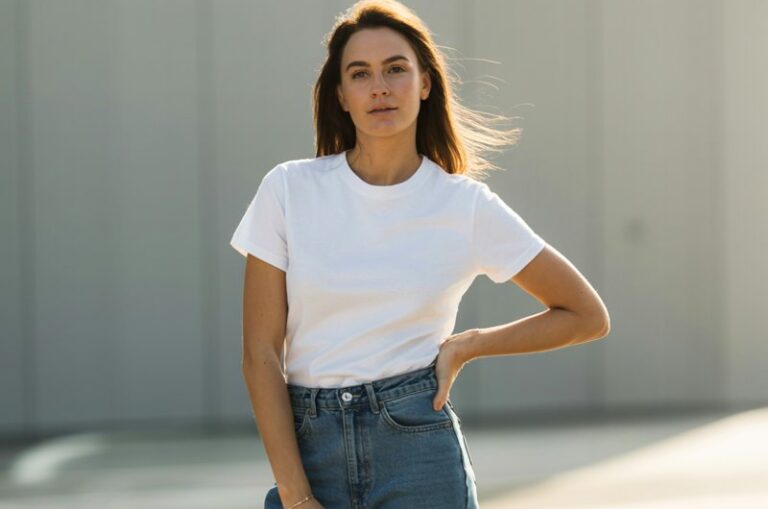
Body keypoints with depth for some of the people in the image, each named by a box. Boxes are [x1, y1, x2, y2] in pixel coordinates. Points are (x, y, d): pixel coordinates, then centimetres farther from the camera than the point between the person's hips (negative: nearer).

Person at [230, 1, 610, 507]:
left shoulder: (467, 206, -1)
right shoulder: (289, 190, -1)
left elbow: (587, 316, 7)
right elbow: (261, 353, -2)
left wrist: (464, 347, -1)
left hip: (419, 448, -1)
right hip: (310, 451, 1)